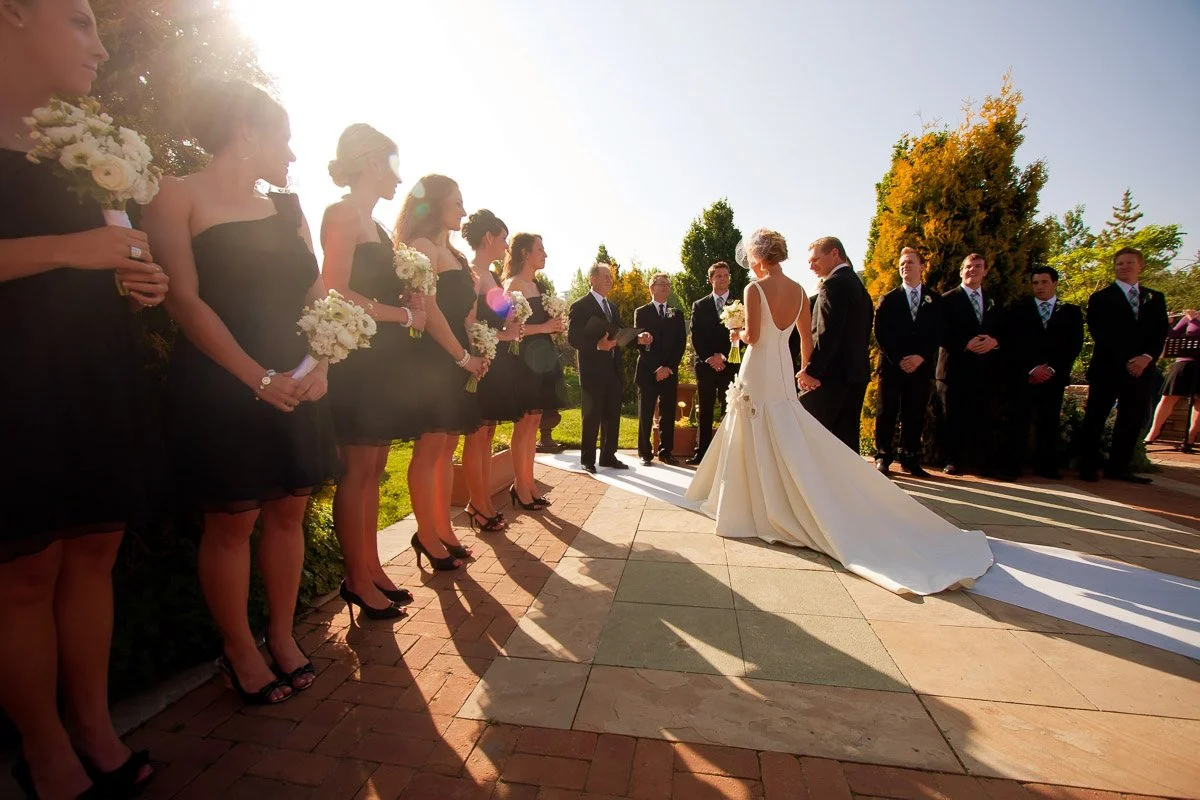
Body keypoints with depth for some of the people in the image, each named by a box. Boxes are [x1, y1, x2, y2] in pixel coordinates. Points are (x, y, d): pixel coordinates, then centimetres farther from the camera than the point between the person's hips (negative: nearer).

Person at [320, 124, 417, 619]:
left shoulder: (371, 222, 20)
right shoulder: (344, 213, -6)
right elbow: (336, 292, -16)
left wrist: (408, 300, 1)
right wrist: (404, 315, -11)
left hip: (384, 360, 9)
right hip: (358, 359, -9)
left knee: (373, 470, 11)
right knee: (357, 471, -2)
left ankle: (371, 567, 21)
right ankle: (357, 579, 10)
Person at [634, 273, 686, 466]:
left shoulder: (676, 315, 15)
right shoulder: (641, 313, 5)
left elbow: (681, 343, 7)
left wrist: (669, 366, -7)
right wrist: (656, 368, -11)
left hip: (670, 372, 3)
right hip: (647, 372, -3)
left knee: (668, 414, 5)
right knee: (645, 415, 1)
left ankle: (666, 452, 13)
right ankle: (645, 453, 9)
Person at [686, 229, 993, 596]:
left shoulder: (755, 289, -12)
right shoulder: (798, 290, 8)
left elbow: (752, 336, -19)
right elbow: (806, 336, 13)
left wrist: (739, 333, 3)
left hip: (758, 372, -7)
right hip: (783, 370, 7)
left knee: (758, 440, 2)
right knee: (788, 443, 13)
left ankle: (756, 506, 10)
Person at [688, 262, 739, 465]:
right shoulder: (699, 305, 12)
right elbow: (695, 336, 5)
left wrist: (723, 357, -11)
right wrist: (708, 358, -8)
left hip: (730, 364, -1)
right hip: (705, 364, 2)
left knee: (729, 410, -1)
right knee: (704, 411, 4)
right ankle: (702, 453, 7)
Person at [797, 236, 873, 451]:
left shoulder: (834, 284, -11)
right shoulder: (858, 285, 19)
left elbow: (827, 333, -20)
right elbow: (863, 334, 20)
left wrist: (812, 370, -18)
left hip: (832, 376, -10)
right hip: (856, 373, 10)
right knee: (847, 437, 12)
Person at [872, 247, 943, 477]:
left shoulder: (935, 300, 12)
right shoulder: (888, 299, 6)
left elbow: (937, 333, 5)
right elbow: (880, 334, -1)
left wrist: (921, 357, -10)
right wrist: (898, 360, -11)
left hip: (921, 366, 2)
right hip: (891, 366, -1)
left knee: (915, 415, 4)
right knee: (886, 414, 1)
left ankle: (910, 459, 13)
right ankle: (883, 458, 9)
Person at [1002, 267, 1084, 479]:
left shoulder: (1071, 312, 14)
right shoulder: (1018, 309, 9)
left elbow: (1074, 345, 5)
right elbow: (1013, 343, 1)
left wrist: (1052, 368, -8)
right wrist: (1031, 369, -9)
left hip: (1054, 377, 2)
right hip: (1023, 376, -1)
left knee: (1049, 424, 2)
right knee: (1019, 422, -5)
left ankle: (1046, 467, 9)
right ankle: (1013, 467, -3)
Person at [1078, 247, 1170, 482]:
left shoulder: (1155, 298, 15)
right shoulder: (1101, 298, 2)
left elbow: (1162, 332, 8)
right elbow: (1100, 334, -6)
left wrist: (1147, 357, -10)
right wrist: (1125, 361, -14)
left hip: (1141, 369, 4)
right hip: (1107, 368, -4)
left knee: (1132, 420, 6)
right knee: (1095, 419, -1)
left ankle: (1118, 467, 14)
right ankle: (1087, 467, 5)